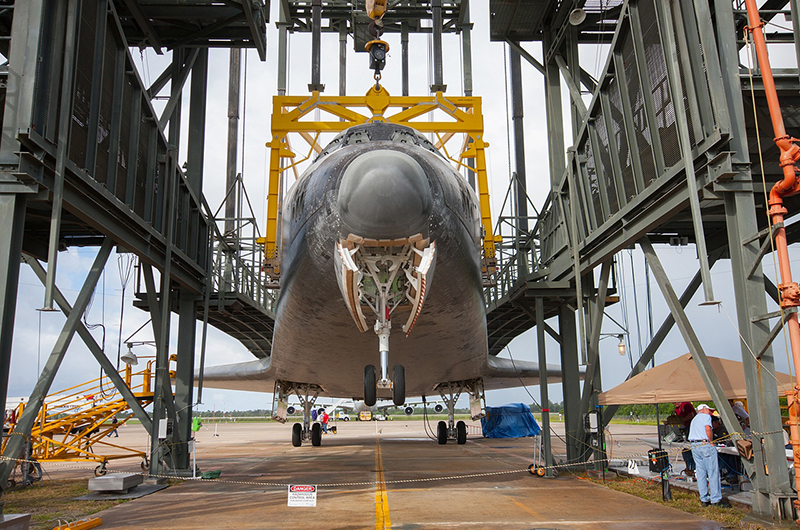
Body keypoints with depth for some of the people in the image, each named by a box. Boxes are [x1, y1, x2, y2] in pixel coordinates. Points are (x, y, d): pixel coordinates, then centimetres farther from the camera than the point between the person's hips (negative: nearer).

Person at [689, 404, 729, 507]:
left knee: (700, 474, 8)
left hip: (694, 446, 8)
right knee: (713, 472, -5)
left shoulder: (694, 419, 26)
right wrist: (711, 442, -7)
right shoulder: (705, 416, 2)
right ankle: (716, 500, -5)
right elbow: (708, 429, -16)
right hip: (705, 444, -8)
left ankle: (704, 500, 9)